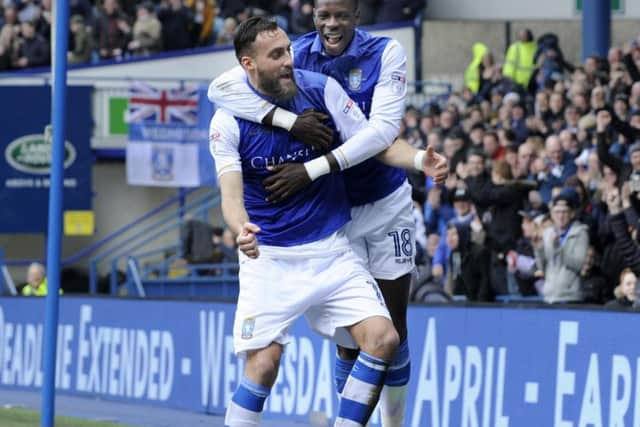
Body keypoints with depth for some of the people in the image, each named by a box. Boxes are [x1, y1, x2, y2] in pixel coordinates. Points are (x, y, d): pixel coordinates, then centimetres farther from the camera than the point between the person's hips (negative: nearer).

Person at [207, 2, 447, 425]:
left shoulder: (386, 53, -13)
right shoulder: (296, 55, -10)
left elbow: (383, 131, -24)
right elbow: (221, 87, -20)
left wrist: (312, 170, -31)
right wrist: (290, 121, -32)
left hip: (388, 204, 0)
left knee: (393, 331, 6)